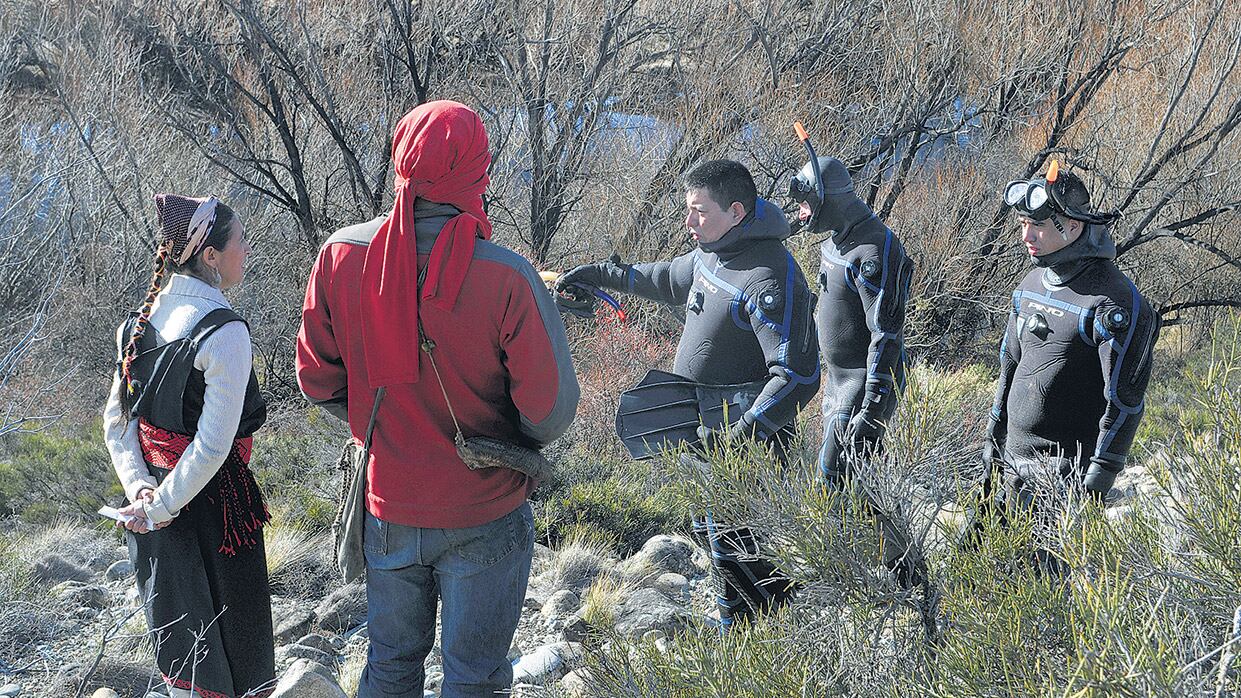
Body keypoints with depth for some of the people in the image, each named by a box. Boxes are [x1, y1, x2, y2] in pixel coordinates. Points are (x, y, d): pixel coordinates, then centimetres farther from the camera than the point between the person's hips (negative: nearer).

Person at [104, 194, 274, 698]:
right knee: (228, 637, 7)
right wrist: (162, 506, -15)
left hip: (153, 499, 7)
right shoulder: (224, 332, -21)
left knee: (179, 628, 21)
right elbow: (213, 444, -23)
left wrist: (139, 488, -4)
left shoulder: (139, 322, 2)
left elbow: (116, 422, 4)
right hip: (211, 503, -7)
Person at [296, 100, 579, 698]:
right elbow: (552, 409, -18)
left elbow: (317, 379, -3)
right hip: (484, 517, -3)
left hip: (388, 509, 3)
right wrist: (513, 443, 4)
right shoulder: (506, 278, -23)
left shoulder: (341, 256, -13)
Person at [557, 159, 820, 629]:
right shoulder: (712, 252, 4)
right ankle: (735, 629, 38)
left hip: (745, 446, -10)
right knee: (713, 535, 22)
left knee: (738, 554, -6)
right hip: (705, 436, 10)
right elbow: (672, 280, 29)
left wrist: (740, 437, -35)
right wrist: (603, 274, 28)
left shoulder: (770, 280, -26)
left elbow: (797, 378, -30)